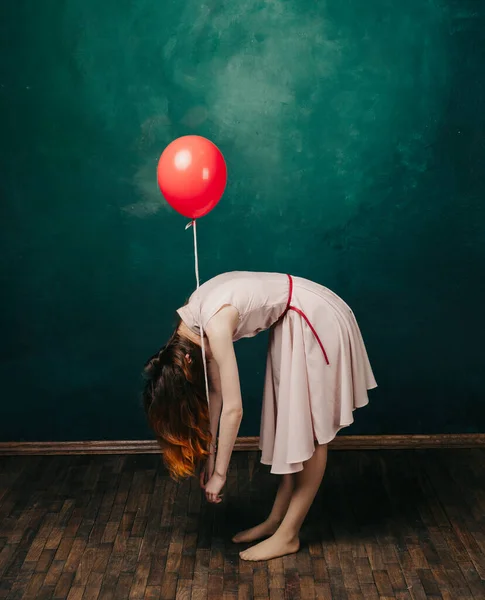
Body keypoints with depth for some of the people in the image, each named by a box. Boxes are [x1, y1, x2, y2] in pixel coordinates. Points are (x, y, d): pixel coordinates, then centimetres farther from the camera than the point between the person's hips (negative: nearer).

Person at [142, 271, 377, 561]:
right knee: (291, 424, 13)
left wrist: (219, 473, -15)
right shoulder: (191, 320, -1)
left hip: (318, 320, -9)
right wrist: (209, 453, 7)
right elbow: (216, 391, 7)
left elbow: (233, 409, -24)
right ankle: (276, 520, 22)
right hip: (293, 323, 9)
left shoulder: (215, 326, -26)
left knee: (310, 431, -1)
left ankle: (288, 535, 7)